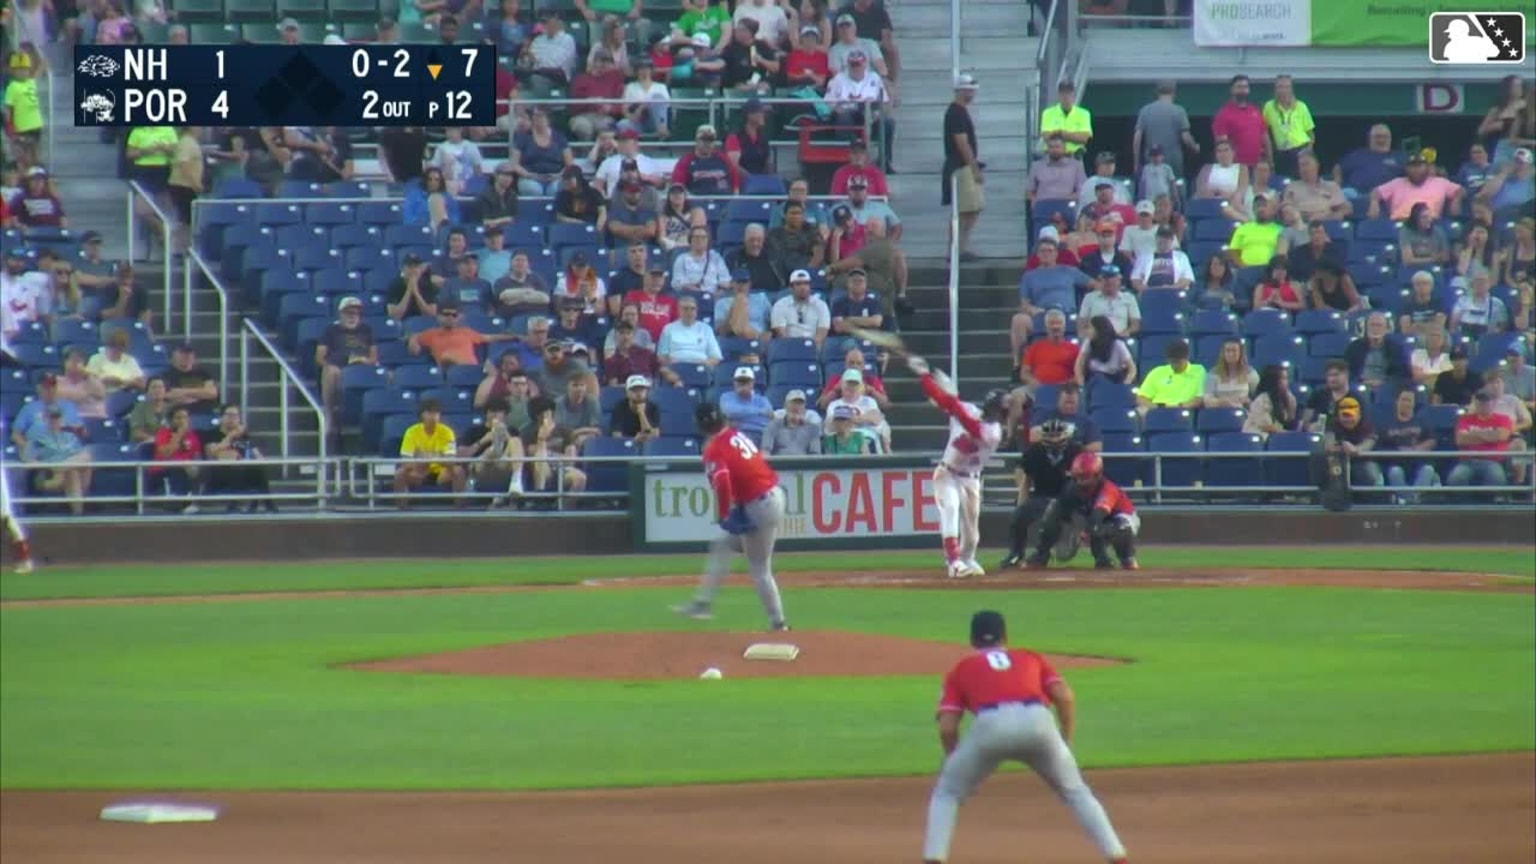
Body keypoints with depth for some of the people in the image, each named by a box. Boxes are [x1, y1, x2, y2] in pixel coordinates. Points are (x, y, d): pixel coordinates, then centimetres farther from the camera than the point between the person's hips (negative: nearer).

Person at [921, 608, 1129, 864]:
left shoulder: (961, 669, 28)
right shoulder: (1031, 658, 33)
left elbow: (947, 728, 15)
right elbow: (1064, 696, 16)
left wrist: (956, 764, 30)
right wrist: (1065, 745, 24)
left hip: (990, 725, -2)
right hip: (1037, 722, 2)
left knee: (946, 793, 19)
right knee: (1075, 792, 22)